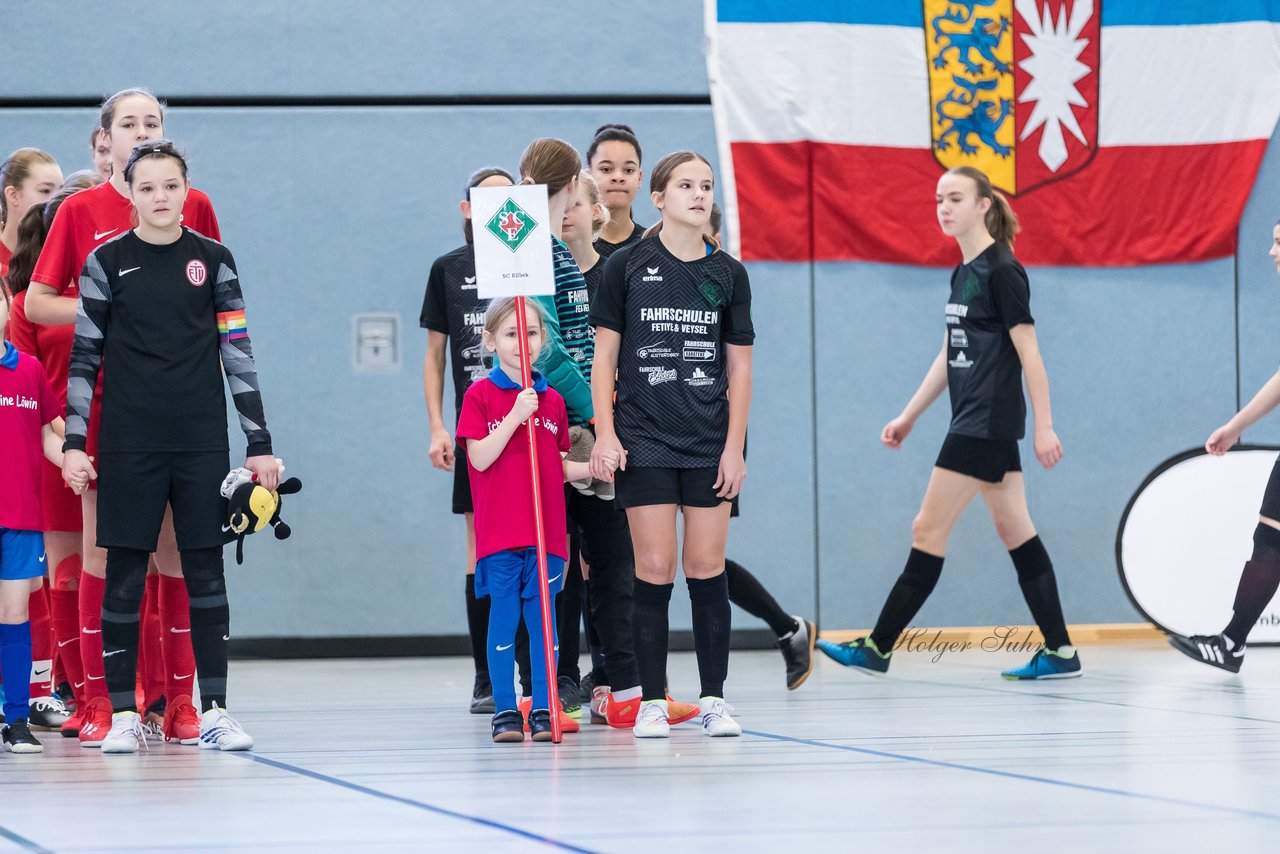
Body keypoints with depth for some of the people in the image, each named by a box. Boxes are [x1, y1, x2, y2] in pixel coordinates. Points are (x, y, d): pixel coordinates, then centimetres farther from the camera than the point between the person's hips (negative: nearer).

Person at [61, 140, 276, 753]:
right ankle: (123, 714, 6)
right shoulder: (106, 263, 2)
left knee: (205, 571, 2)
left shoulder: (213, 261, 5)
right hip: (128, 445, -1)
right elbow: (84, 356, 4)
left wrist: (260, 444, 4)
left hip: (202, 445, 1)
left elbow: (237, 353, 6)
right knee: (123, 574, 0)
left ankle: (214, 712, 7)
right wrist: (74, 442, -3)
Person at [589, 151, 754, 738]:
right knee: (653, 569, -4)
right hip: (644, 441, -2)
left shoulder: (728, 274, 6)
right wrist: (605, 432, -6)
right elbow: (604, 356, 3)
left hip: (710, 444, 2)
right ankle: (651, 702, 2)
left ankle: (714, 700, 7)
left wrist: (734, 447, 1)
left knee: (707, 568, 1)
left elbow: (739, 366, 8)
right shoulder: (627, 266, 0)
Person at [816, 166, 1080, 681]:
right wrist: (909, 416, 22)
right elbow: (950, 356, 22)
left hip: (988, 422, -9)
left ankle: (877, 648, -1)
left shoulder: (1002, 271, -12)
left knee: (928, 531, -5)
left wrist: (1044, 426, -17)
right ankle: (1060, 653, 9)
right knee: (1017, 534, 8)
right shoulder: (964, 273, 14)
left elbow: (1028, 352, -15)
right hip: (973, 421, 9)